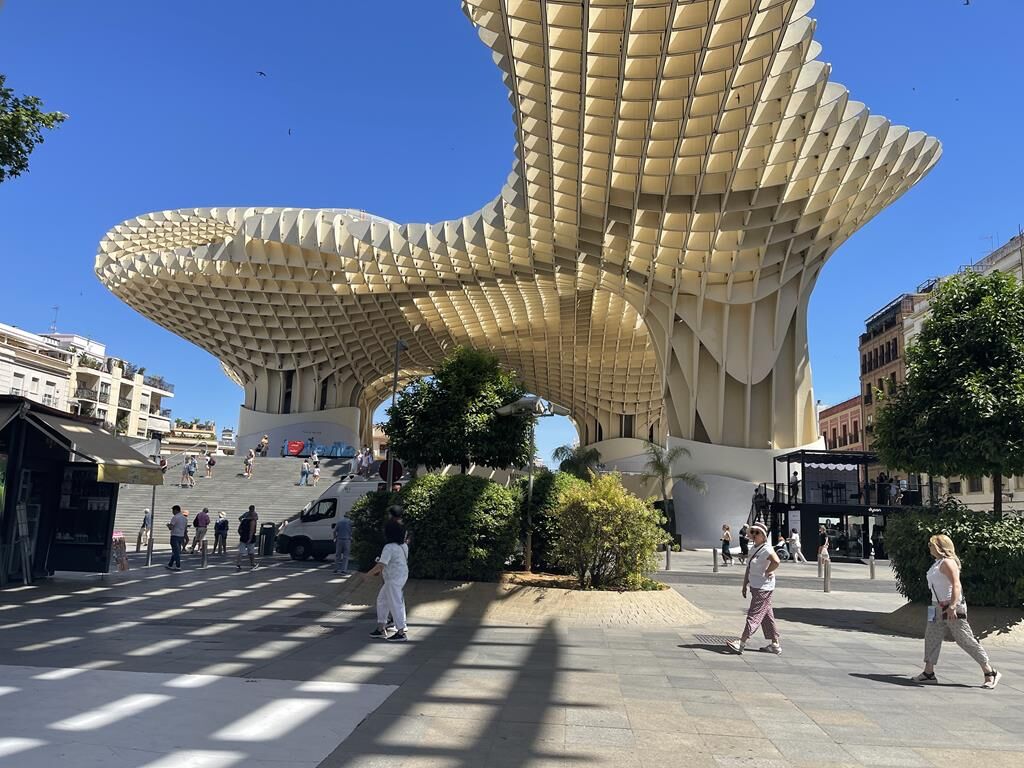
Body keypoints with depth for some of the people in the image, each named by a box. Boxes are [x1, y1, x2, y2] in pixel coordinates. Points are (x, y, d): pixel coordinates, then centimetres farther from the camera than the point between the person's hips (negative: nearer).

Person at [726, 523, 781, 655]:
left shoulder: (766, 549, -17)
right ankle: (775, 644, 21)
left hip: (764, 588, -10)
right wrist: (745, 585, 15)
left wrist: (767, 572, -22)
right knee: (766, 616, 14)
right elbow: (749, 569, 17)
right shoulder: (754, 549, 12)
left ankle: (741, 643, -7)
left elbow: (776, 561, -37)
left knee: (754, 615, -7)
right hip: (755, 587, 10)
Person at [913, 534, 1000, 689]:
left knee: (966, 640, -3)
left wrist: (952, 606, -32)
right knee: (931, 638, 6)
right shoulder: (938, 563, 15)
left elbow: (956, 585, -24)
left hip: (952, 608, -10)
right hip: (939, 608, 10)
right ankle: (929, 673, 8)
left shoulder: (947, 562, -15)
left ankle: (990, 673, 9)